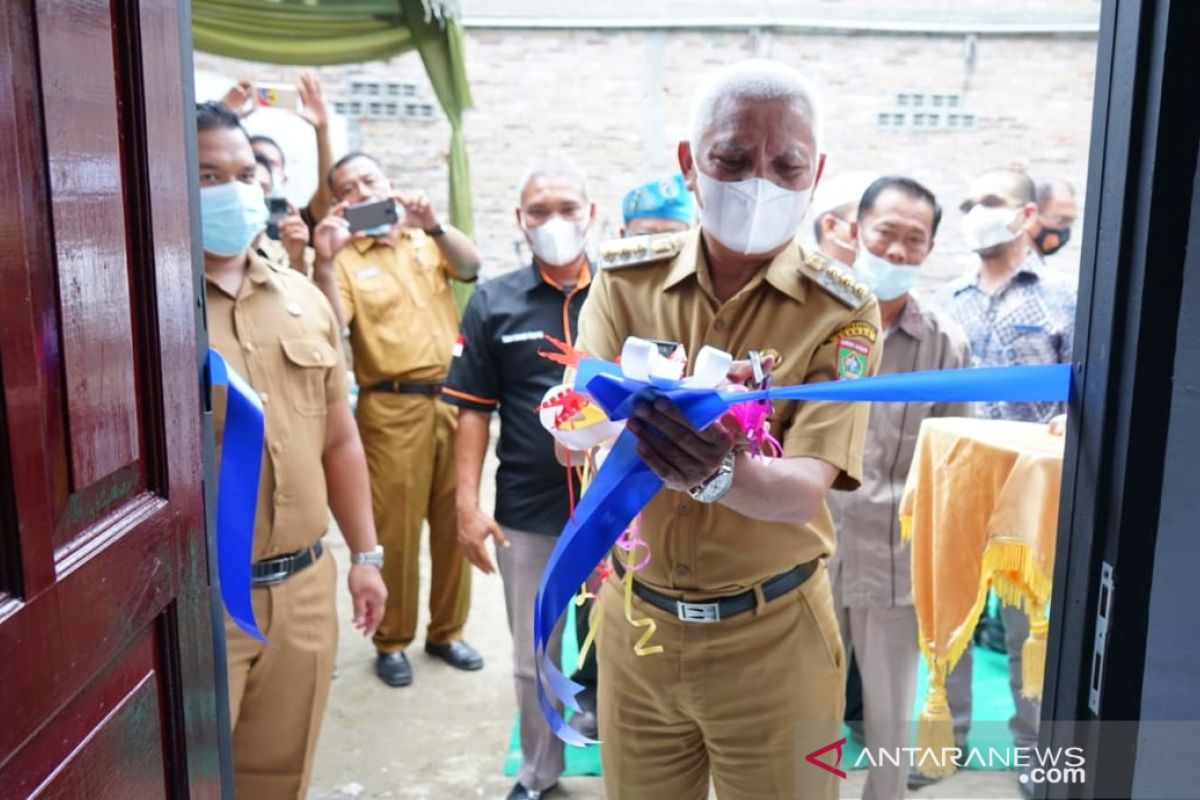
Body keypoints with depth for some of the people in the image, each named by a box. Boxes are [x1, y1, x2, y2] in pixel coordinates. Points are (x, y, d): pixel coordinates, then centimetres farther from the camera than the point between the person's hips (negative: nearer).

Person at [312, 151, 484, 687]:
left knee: (453, 521, 10)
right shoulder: (345, 258, 1)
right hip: (392, 408, -3)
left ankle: (447, 630, 25)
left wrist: (433, 224, -24)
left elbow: (470, 266, -8)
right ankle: (392, 641, 18)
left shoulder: (426, 240, 12)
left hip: (454, 398, 3)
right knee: (396, 527, 2)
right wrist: (324, 261, -27)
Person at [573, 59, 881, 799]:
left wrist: (719, 473, -42)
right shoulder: (625, 281, -4)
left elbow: (804, 488, -20)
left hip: (772, 632, -2)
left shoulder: (842, 312, -10)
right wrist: (631, 415, -36)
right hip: (634, 617, 2)